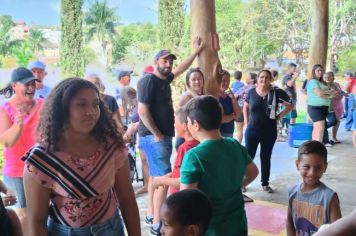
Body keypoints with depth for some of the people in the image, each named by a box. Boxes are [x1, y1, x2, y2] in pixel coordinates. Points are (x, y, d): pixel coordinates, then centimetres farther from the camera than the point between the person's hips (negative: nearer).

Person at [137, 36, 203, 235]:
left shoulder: (165, 79, 11)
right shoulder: (149, 80, -14)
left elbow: (181, 69, 31)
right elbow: (143, 111, -19)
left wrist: (196, 52, 31)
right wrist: (157, 135, -17)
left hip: (164, 136, 10)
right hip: (154, 137, -10)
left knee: (155, 176, 16)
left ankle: (151, 213, 27)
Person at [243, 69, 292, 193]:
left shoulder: (276, 92, -9)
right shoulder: (252, 92, -3)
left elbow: (290, 105, 2)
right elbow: (245, 106, 15)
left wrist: (279, 116, -3)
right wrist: (246, 121, 6)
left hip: (269, 132, 0)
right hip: (252, 130, 0)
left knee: (266, 157, 12)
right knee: (249, 156, 1)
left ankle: (265, 183, 24)